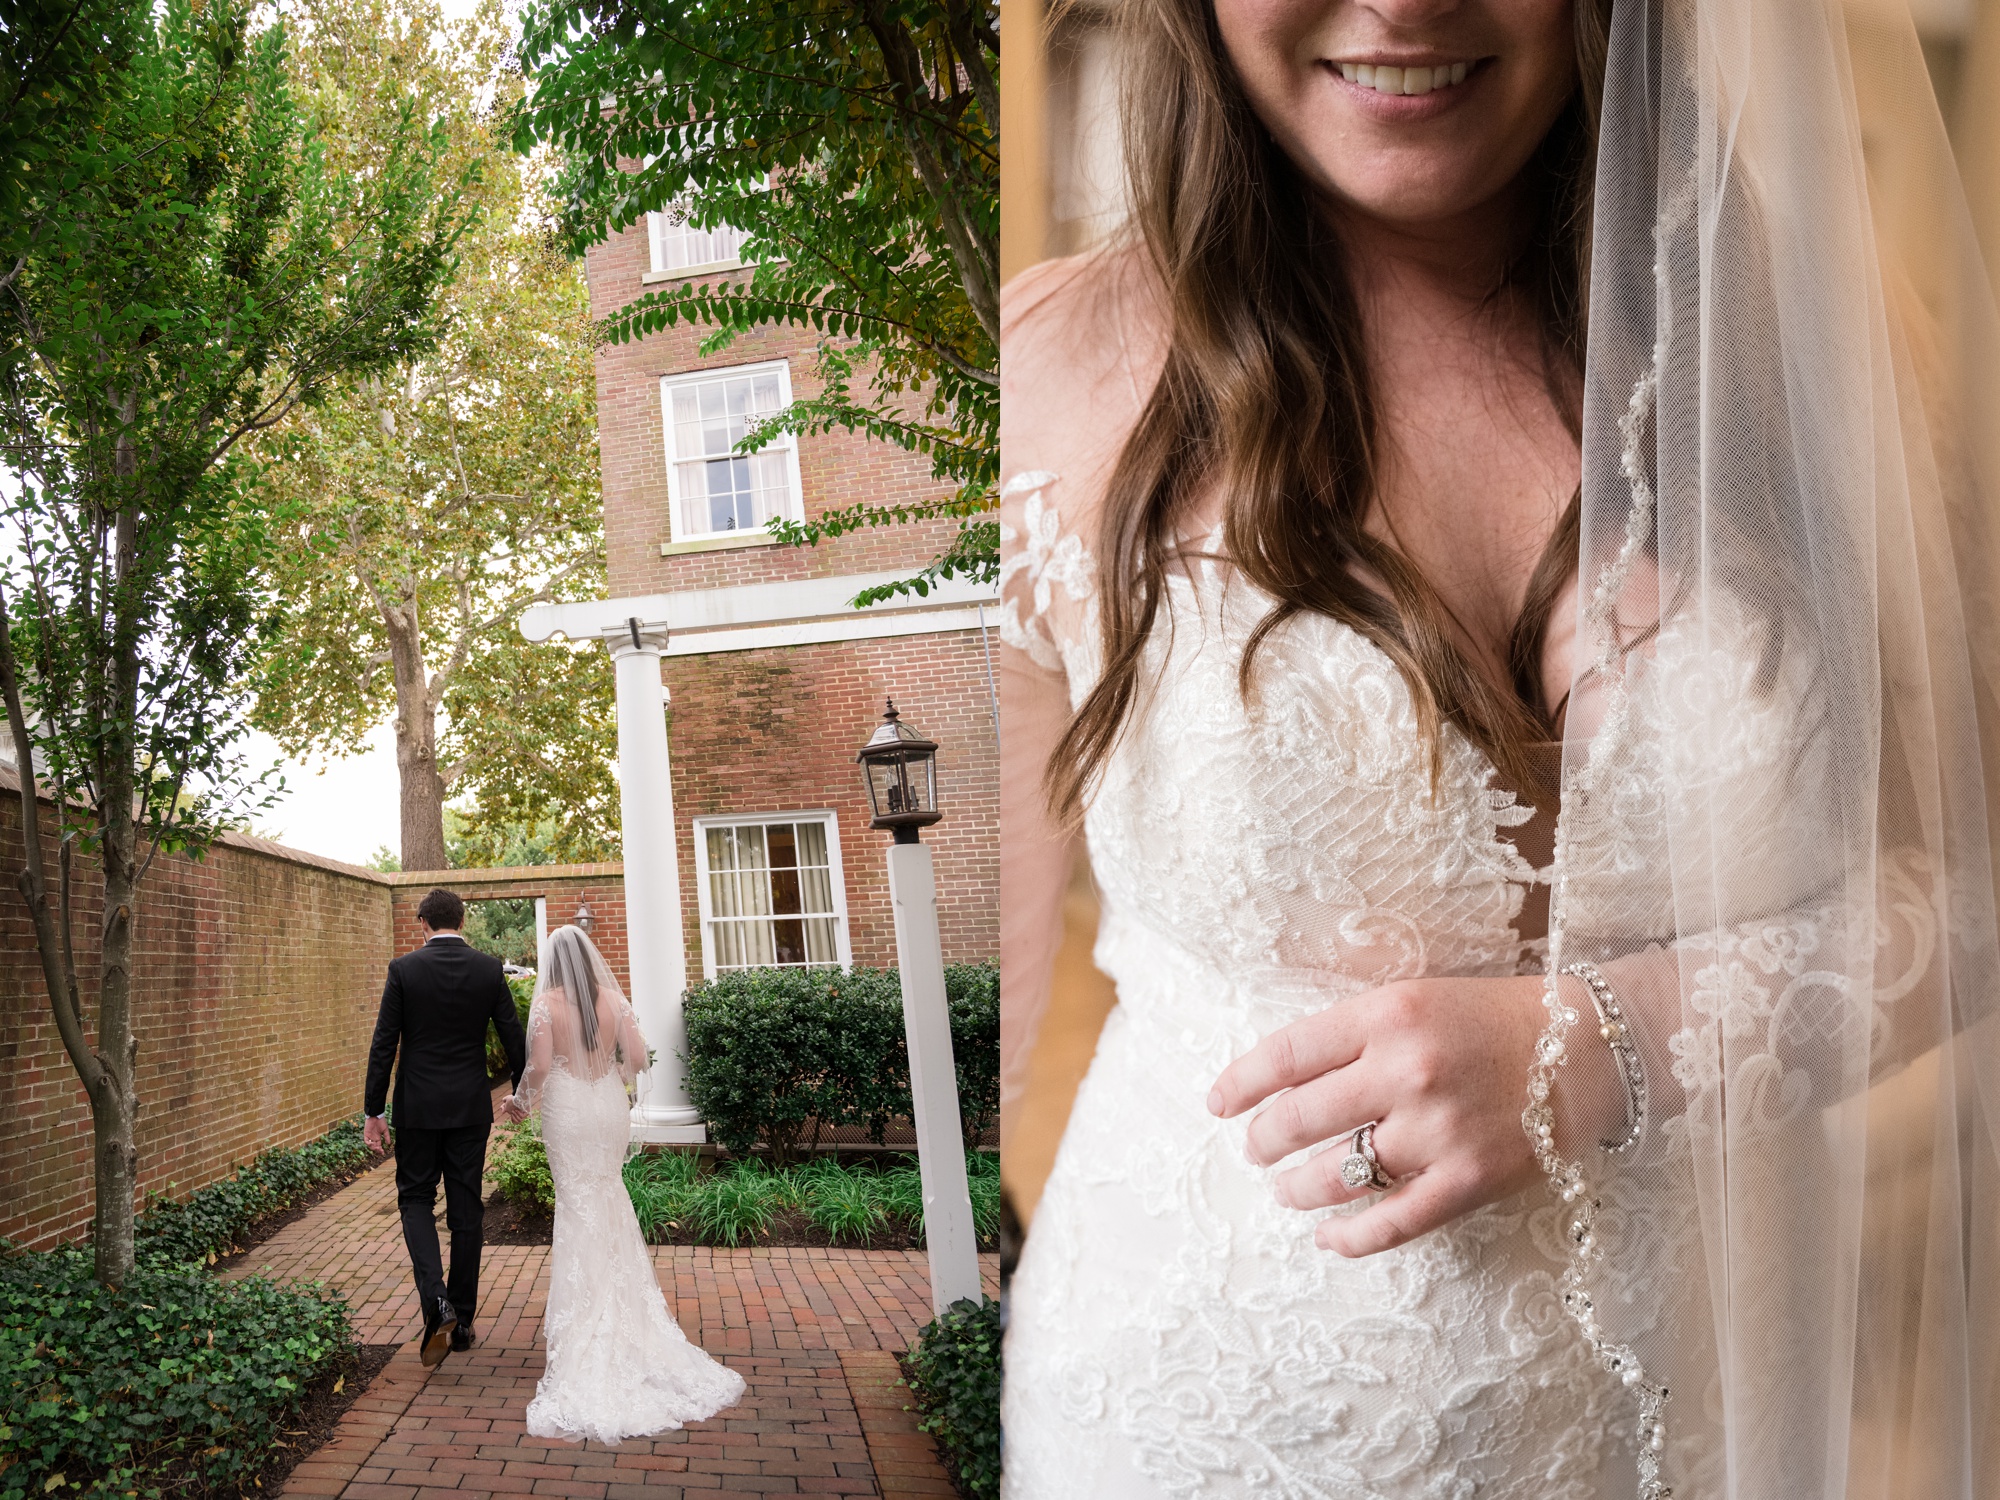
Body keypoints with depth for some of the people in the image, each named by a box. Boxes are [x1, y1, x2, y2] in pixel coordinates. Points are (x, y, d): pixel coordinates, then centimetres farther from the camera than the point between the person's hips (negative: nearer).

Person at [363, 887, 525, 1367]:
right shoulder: (489, 969, -2)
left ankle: (436, 1299, -11)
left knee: (416, 1199, 11)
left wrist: (374, 1112, -2)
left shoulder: (404, 969, -7)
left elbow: (384, 1044, -8)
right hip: (471, 1107, 2)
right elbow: (513, 1038, 2)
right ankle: (462, 1319, 17)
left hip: (418, 1107, -2)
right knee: (467, 1209, 9)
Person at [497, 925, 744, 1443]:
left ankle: (583, 1318, 12)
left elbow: (540, 1066, -16)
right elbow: (638, 1059, -3)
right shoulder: (614, 1000, -2)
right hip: (610, 1110, 3)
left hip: (568, 1113, -3)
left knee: (579, 1208, 6)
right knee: (610, 1199, 16)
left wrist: (520, 1101, 2)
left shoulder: (547, 1002, -10)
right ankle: (624, 1312, 23)